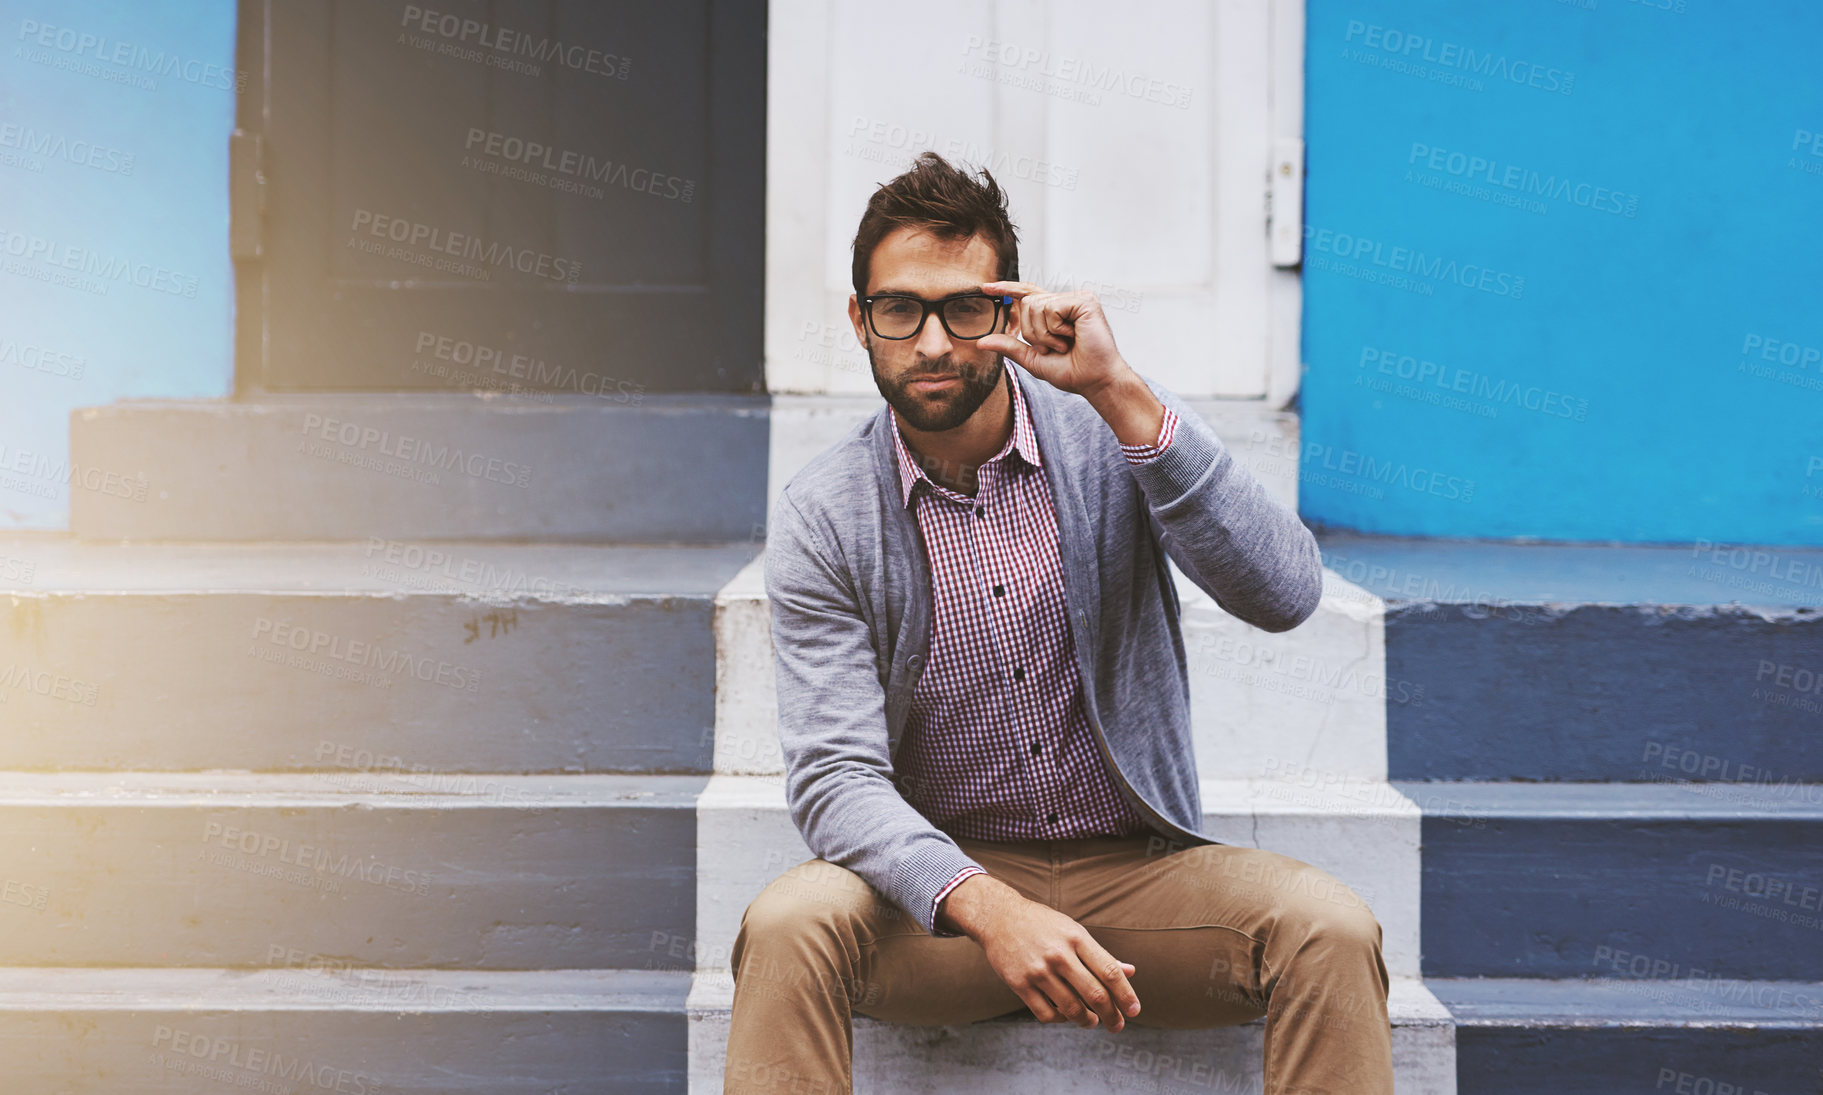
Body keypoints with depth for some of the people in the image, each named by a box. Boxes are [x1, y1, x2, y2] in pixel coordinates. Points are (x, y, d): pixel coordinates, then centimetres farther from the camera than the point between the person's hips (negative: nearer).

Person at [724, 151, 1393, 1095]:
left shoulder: (1111, 441, -4)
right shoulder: (820, 519, -5)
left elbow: (1283, 595, -19)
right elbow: (836, 778, -13)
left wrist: (1121, 393, -27)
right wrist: (987, 908, -32)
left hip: (1135, 870, 1)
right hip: (941, 879, -1)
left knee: (1328, 927, -27)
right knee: (790, 925, -31)